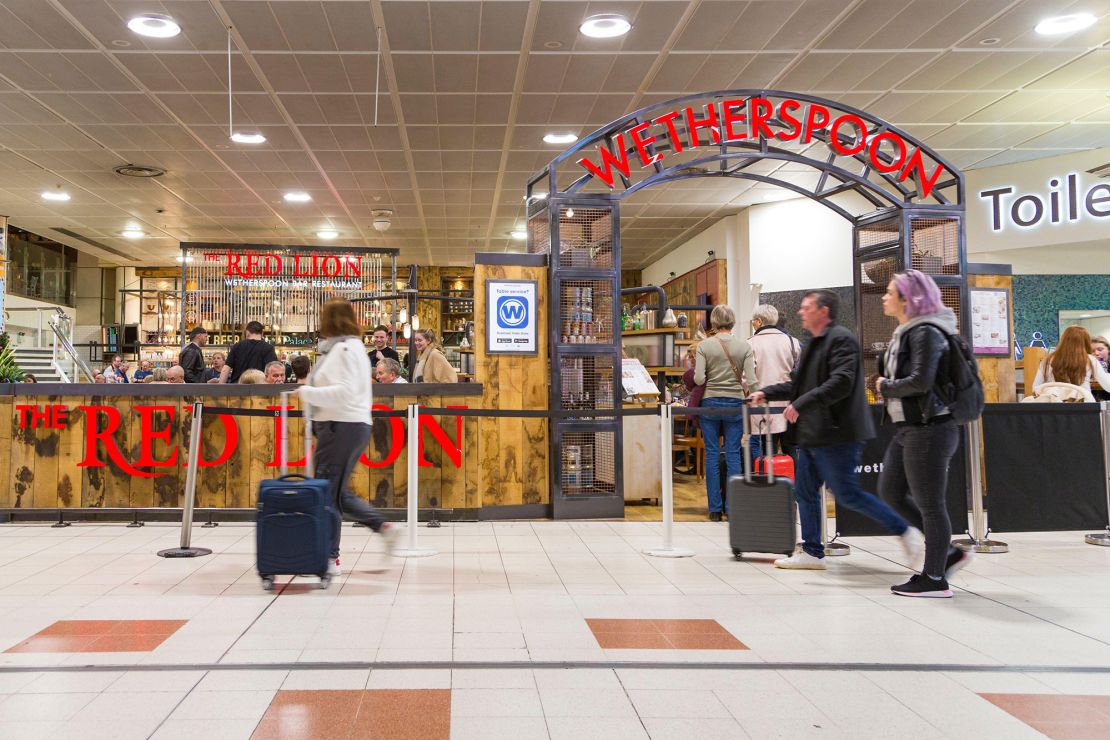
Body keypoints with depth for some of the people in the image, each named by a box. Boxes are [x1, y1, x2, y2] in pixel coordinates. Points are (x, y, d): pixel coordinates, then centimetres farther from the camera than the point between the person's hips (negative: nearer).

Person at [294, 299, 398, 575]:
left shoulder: (344, 349, -13)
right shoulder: (352, 346, 19)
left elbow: (344, 392, -22)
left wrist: (307, 392, -16)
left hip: (342, 428, -11)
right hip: (351, 426, 11)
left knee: (328, 492, -4)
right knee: (338, 492, 17)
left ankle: (331, 558, 3)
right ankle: (383, 527, 16)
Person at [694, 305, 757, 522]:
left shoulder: (704, 346, -4)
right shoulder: (744, 346, -2)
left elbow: (698, 379, -10)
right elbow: (751, 380, -7)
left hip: (710, 402, -1)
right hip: (735, 402, 1)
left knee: (712, 454, 5)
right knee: (733, 454, 6)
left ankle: (715, 509, 6)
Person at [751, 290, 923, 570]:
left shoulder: (841, 339, -13)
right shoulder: (812, 345, 18)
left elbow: (841, 383, -24)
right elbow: (798, 384, 25)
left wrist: (801, 404, -27)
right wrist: (767, 394, 14)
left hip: (837, 434, -10)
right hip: (813, 435, 10)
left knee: (847, 494, -6)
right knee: (805, 491, 11)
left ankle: (906, 531, 6)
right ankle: (812, 552, 20)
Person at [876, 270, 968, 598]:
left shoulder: (926, 333, -16)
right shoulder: (906, 333, 14)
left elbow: (920, 381, -25)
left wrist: (885, 387, -11)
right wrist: (886, 387, 1)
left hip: (929, 429, -10)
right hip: (908, 428, 10)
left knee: (929, 503, -1)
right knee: (890, 492, 15)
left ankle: (934, 579, 10)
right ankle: (948, 552, 23)